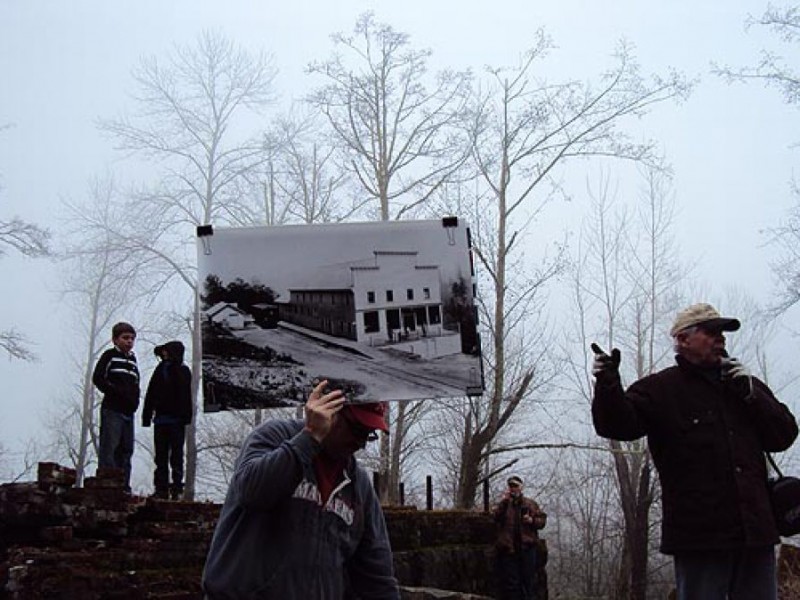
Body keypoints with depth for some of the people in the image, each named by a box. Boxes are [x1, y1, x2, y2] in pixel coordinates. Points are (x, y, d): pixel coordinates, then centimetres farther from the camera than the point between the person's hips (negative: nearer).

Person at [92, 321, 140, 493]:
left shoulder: (132, 359, 20)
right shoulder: (110, 356, 0)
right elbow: (97, 378, -7)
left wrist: (134, 399, 4)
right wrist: (116, 392, -15)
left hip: (128, 411, 7)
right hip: (112, 409, -7)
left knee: (126, 450, 7)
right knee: (109, 448, -10)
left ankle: (124, 487, 11)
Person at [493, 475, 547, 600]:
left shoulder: (530, 504, 12)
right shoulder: (503, 504, 11)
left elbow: (542, 520, 11)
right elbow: (495, 518, -8)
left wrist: (532, 520, -9)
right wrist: (504, 501, -14)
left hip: (527, 548, 0)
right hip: (507, 548, 0)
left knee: (528, 580, 2)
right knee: (511, 582, 0)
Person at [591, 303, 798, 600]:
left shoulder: (745, 383, 19)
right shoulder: (660, 389, 4)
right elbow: (617, 425, -10)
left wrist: (751, 394, -1)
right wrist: (608, 385, -30)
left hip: (755, 534, 5)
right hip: (699, 537, -4)